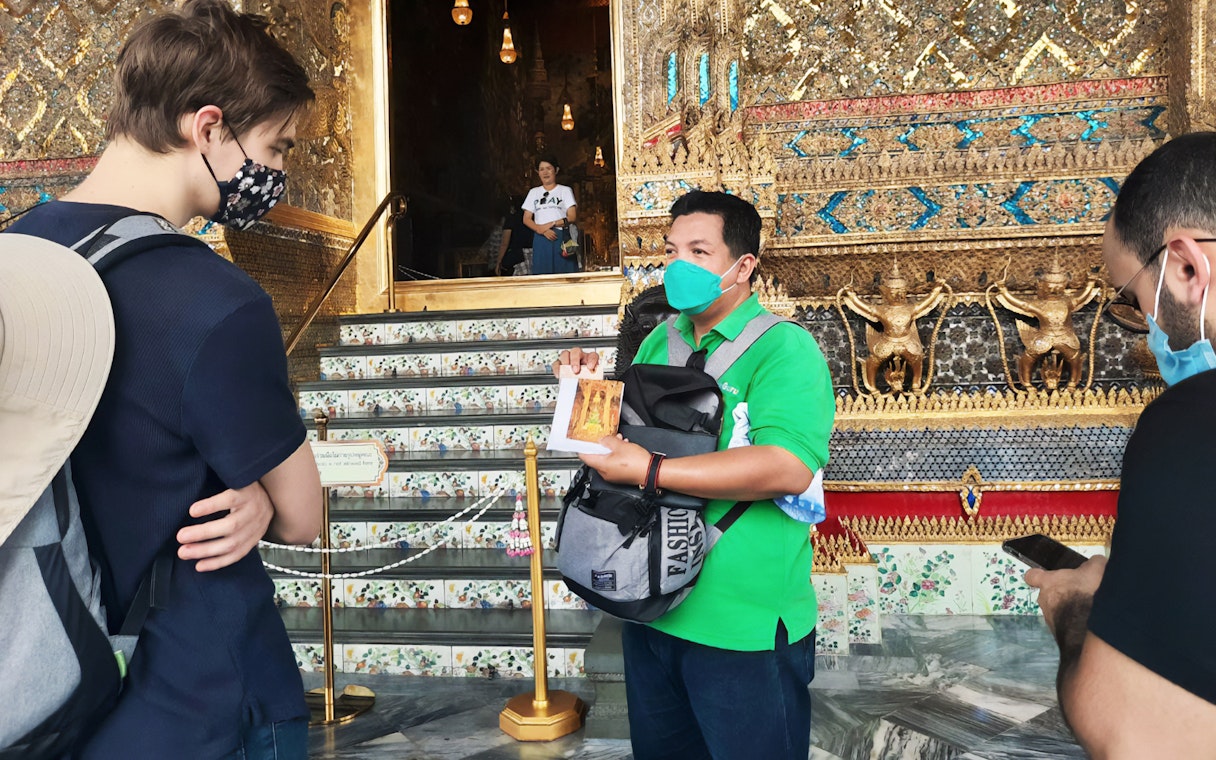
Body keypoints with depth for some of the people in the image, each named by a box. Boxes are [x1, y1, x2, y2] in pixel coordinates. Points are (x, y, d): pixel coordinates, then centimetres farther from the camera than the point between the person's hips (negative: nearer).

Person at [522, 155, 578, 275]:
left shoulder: (565, 190, 10)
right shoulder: (533, 192, 18)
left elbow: (572, 217, 1)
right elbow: (526, 219, 10)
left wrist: (552, 224, -11)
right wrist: (540, 229, -9)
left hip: (561, 238, -2)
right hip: (541, 239, 2)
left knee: (563, 273, -9)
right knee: (542, 273, -6)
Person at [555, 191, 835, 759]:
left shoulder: (783, 348, -14)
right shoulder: (659, 341, 9)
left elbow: (788, 468, -30)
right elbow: (626, 432, 22)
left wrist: (651, 471, -30)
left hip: (744, 627, -7)